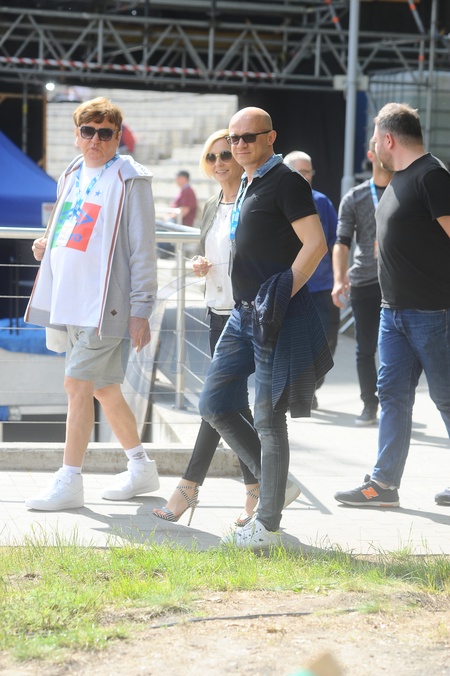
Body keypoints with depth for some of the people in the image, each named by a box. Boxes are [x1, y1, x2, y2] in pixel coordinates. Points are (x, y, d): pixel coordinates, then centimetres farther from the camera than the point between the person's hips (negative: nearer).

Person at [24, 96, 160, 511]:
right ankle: (141, 469, 28)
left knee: (79, 384, -12)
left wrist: (141, 309, -13)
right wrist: (47, 246, 7)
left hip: (106, 301, -8)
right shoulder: (73, 176, 15)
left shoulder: (129, 180, -7)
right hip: (70, 299, 8)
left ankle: (69, 483, -7)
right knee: (104, 389, 14)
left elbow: (142, 249, -9)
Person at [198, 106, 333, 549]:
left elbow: (316, 244, -17)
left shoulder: (286, 183, -10)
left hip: (275, 317, -10)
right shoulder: (247, 185, 17)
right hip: (243, 314, 10)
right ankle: (272, 482, 22)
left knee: (268, 420, -4)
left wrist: (281, 294, -21)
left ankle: (267, 525, 4)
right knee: (213, 405, 9)